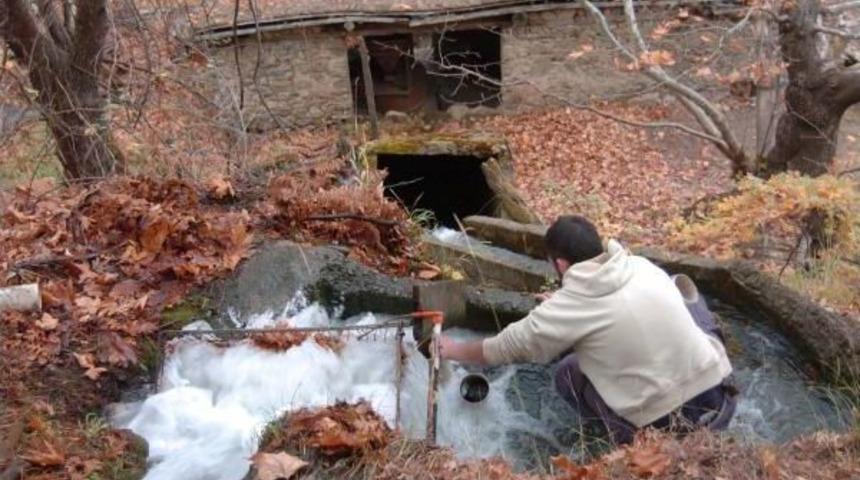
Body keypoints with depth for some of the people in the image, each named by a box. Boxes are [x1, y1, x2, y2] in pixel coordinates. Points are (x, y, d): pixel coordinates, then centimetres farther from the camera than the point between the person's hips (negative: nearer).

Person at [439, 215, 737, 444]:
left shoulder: (568, 307, -11)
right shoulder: (641, 265, 3)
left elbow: (505, 347, 2)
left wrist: (453, 350, 21)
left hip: (670, 426, -5)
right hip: (722, 401, 5)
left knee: (568, 373, 14)